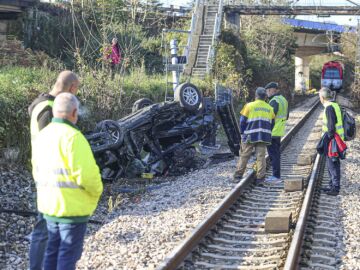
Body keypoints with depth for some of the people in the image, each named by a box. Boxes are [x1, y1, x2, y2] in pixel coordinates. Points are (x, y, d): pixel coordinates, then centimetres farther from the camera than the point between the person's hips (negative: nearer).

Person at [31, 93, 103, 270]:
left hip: (51, 203, 8)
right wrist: (97, 191, -5)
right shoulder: (73, 137, -20)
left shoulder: (43, 136, 7)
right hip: (72, 206, -8)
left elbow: (39, 173, 15)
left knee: (54, 249, 17)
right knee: (69, 252, 2)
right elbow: (87, 174, -24)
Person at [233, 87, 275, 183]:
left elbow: (242, 121, -3)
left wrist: (242, 133, 9)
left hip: (250, 136, -3)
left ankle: (238, 176, 8)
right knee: (261, 157, 6)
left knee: (244, 156, 4)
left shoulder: (249, 106, -3)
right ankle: (260, 177, 3)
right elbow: (272, 123, 14)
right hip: (264, 137, 3)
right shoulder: (269, 108, 10)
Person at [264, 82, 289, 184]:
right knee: (277, 153, 15)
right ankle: (277, 175, 21)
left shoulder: (274, 101, -16)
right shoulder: (283, 99, 15)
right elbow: (286, 116, 21)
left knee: (273, 154, -6)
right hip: (279, 131, 10)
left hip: (273, 132, -10)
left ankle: (276, 176, -5)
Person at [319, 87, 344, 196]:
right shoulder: (335, 105, 13)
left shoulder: (329, 107, -18)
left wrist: (330, 138, -18)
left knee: (332, 164, -3)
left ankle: (335, 188, 2)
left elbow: (331, 125, -22)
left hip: (332, 139, -10)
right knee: (331, 163, 18)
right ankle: (332, 185, 27)